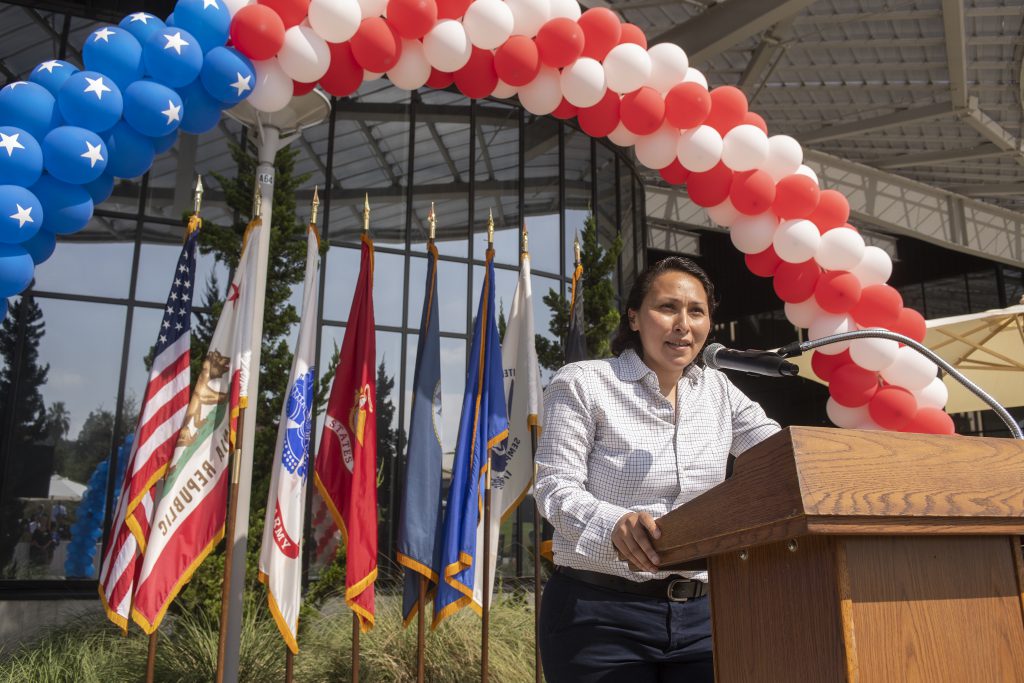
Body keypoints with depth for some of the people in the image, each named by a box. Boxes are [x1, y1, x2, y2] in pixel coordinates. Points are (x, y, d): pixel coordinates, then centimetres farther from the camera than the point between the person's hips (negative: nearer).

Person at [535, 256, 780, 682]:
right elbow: (556, 487, -13)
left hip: (698, 613, 5)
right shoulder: (583, 383, -6)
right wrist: (614, 523, -33)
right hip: (600, 613, -4)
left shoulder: (718, 390, 11)